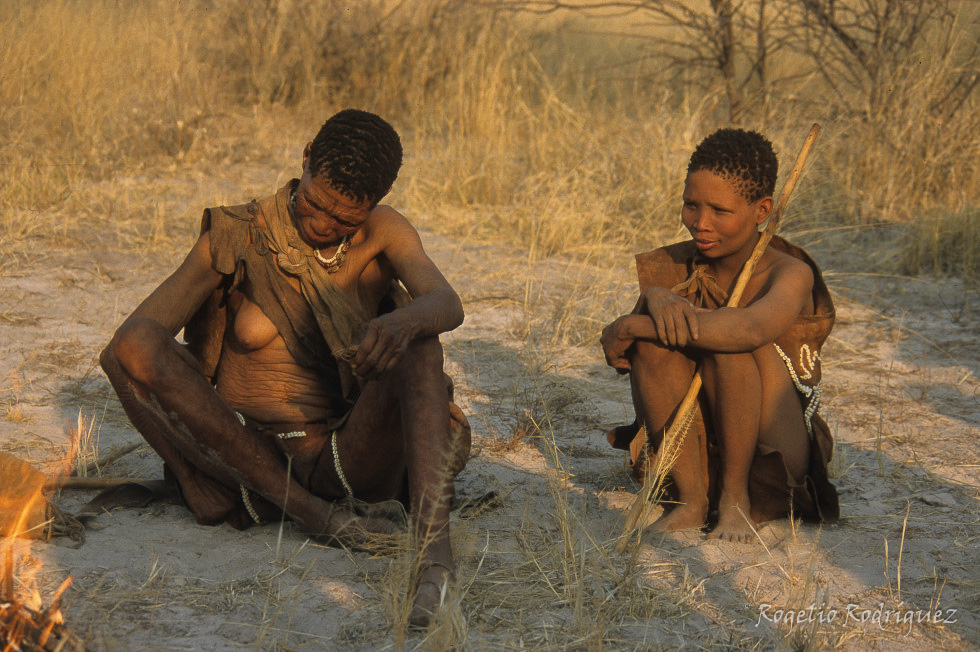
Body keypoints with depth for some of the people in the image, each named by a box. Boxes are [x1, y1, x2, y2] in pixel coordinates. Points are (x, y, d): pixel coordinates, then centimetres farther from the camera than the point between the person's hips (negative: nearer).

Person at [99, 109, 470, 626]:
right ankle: (313, 513, -24)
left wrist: (404, 322, -45)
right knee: (136, 348, -24)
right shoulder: (236, 239, -1)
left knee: (415, 338, -24)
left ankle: (433, 534, -46)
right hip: (240, 462, 1)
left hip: (346, 461, 0)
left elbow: (448, 306, -22)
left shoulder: (383, 234, 0)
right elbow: (122, 348, -6)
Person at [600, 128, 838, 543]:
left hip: (772, 459, -4)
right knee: (655, 338, -20)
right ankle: (690, 500, -15)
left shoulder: (790, 274, -14)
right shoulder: (675, 267, 1)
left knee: (728, 341, -28)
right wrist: (653, 299, -29)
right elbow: (617, 356, -6)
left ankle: (736, 496, -13)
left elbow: (752, 329, -38)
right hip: (695, 455, 4)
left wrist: (631, 326, -31)